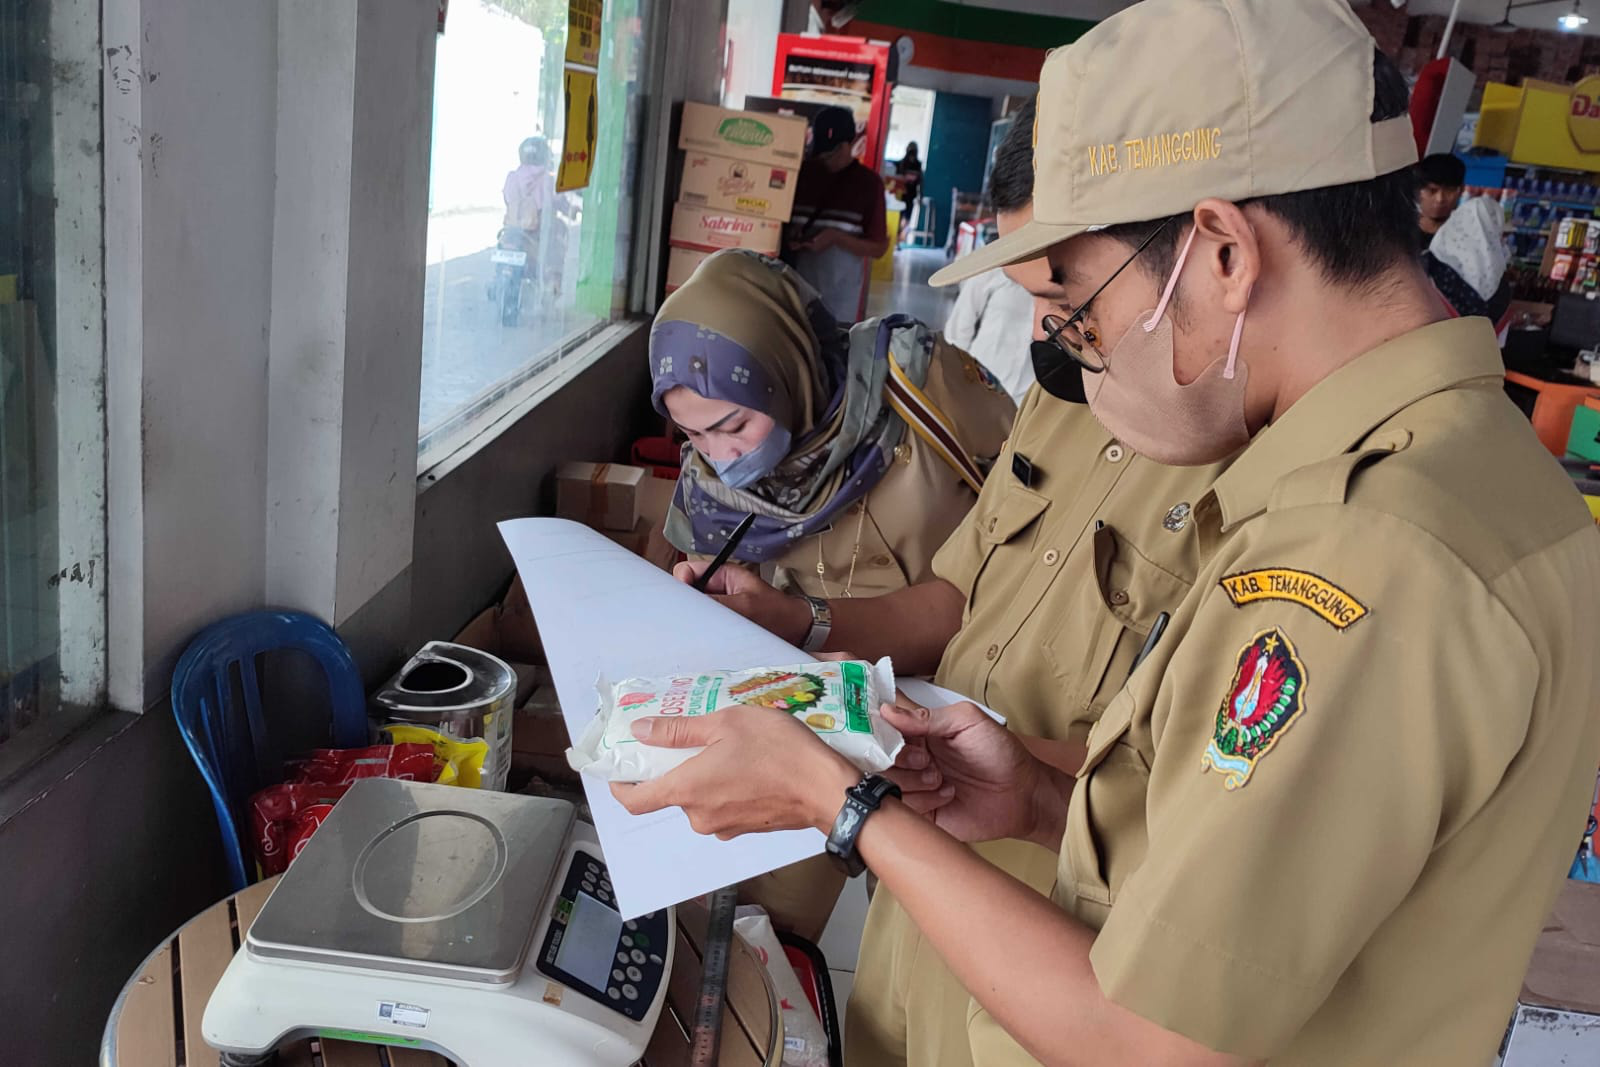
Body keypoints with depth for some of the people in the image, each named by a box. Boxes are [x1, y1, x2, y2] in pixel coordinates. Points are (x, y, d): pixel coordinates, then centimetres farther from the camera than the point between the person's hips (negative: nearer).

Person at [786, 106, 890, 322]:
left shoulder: (868, 183, -3)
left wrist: (836, 238, -17)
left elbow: (879, 247, -2)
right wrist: (788, 236, -7)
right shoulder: (801, 173, 6)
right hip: (797, 282, 3)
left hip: (841, 290, -3)